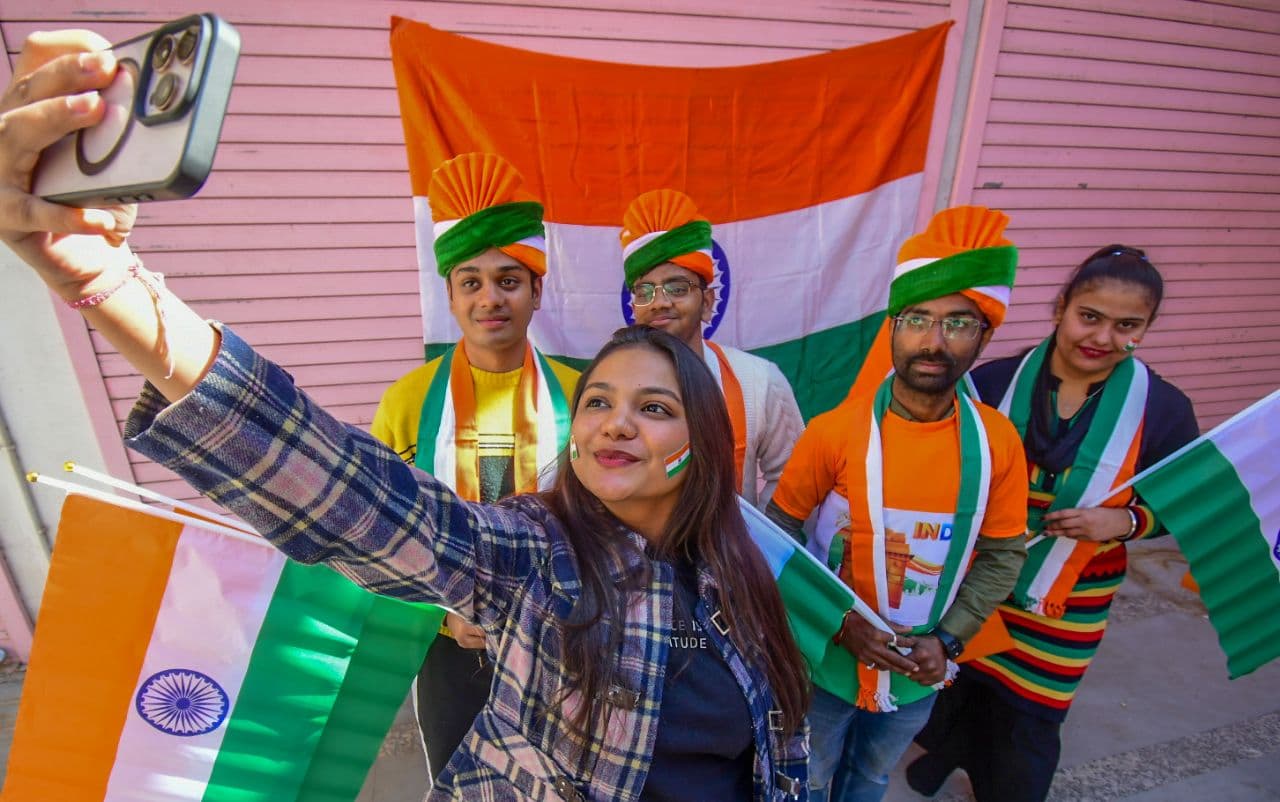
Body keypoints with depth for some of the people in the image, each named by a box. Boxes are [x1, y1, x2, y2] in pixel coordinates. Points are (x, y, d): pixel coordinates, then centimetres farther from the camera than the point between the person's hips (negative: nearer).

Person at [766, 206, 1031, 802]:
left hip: (919, 672, 3)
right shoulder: (835, 430, -22)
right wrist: (839, 623, -17)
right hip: (828, 659, -2)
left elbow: (1004, 555, -2)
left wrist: (948, 640, -11)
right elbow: (780, 533, -12)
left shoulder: (996, 441, -13)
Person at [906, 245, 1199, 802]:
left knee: (1028, 715, 17)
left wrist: (1127, 521, -19)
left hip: (1067, 602, 0)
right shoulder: (996, 380, -14)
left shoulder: (1163, 410, -12)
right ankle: (948, 748, 56)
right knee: (956, 681, 22)